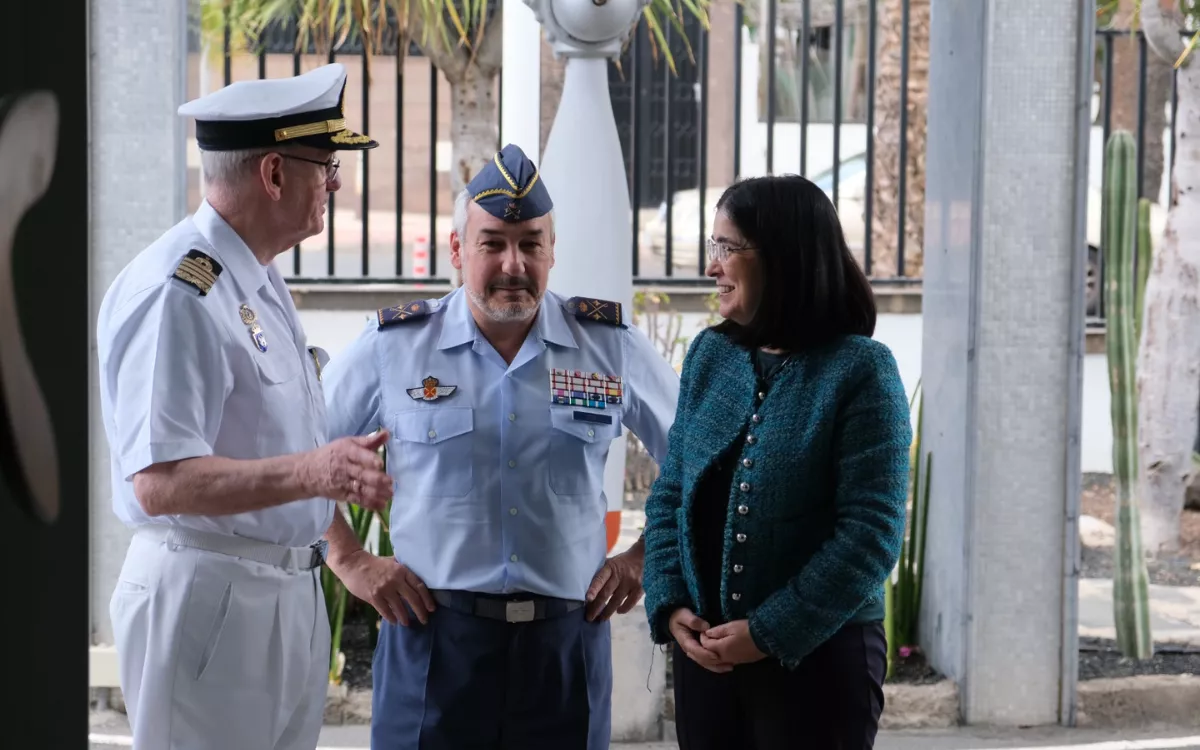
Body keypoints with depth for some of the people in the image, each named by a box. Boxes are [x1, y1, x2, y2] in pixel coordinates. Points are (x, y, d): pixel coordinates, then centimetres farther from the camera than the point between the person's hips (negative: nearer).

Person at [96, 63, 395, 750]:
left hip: (290, 591, 10)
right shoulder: (176, 292, -19)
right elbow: (160, 482, -26)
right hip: (209, 595, -9)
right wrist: (312, 472, -35)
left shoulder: (262, 280, 13)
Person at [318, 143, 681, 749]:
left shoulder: (612, 346, 4)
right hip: (434, 637, -1)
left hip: (566, 641, 1)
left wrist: (645, 558, 7)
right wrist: (350, 562, 2)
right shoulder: (394, 346, 2)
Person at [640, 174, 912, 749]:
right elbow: (669, 495, 10)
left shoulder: (860, 371, -10)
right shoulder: (708, 355, 7)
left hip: (818, 655, -5)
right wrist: (670, 605, -5)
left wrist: (770, 633, -16)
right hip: (705, 651, 5)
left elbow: (872, 533, -14)